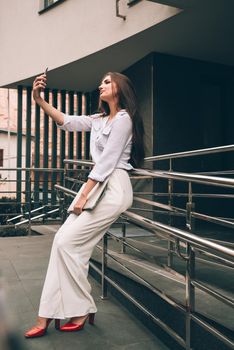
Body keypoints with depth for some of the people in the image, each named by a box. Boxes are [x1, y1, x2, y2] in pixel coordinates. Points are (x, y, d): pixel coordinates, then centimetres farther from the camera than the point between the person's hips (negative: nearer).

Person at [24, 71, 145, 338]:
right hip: (99, 186, 9)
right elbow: (66, 121, 14)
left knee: (66, 242, -10)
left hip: (114, 188, -9)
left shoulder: (123, 118, -8)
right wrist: (39, 100, 3)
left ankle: (81, 311, 7)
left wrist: (84, 196, -15)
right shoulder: (99, 119, 19)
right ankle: (48, 315, 7)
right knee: (64, 241, 1)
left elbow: (107, 161, -14)